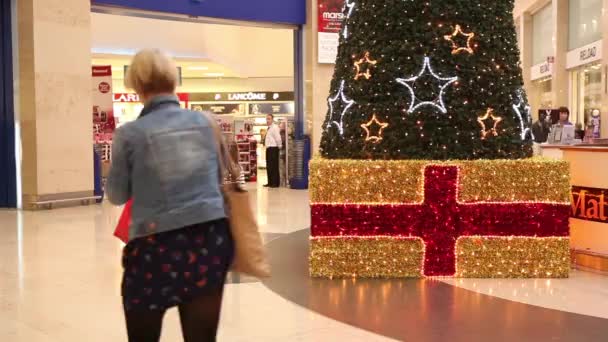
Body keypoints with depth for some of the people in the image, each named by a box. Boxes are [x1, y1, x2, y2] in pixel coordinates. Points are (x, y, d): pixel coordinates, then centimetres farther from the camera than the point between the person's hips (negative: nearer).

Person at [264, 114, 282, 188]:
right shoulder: (269, 128, 17)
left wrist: (279, 146, -11)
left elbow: (278, 138, -18)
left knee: (274, 166, -8)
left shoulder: (275, 127, -13)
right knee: (268, 167, 12)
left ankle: (276, 183, -4)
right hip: (268, 148, 10)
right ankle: (270, 182, 19)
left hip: (273, 148, -10)